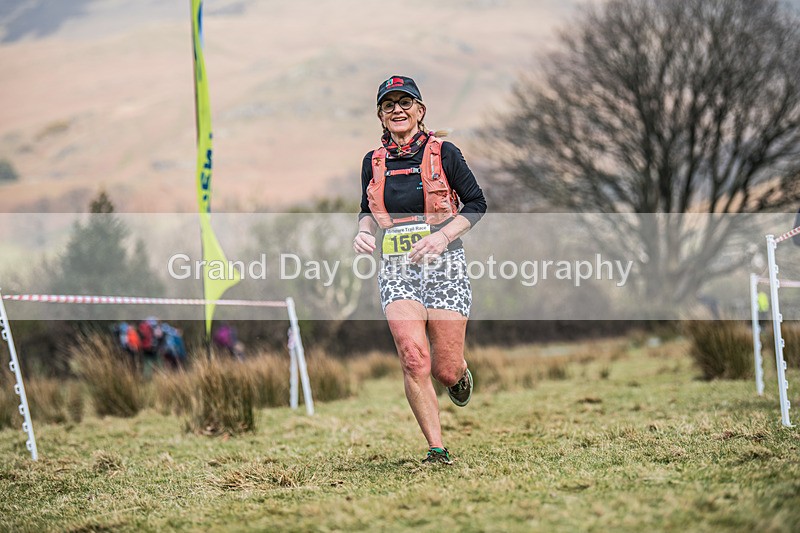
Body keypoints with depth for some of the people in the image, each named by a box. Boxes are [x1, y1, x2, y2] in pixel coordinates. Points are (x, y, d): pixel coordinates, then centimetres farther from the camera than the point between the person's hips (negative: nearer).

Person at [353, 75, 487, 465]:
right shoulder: (374, 162, 9)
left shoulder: (443, 153, -1)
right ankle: (437, 450, -9)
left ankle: (460, 373, 37)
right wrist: (364, 231, 0)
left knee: (446, 371, -3)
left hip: (444, 265, -2)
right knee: (414, 358, -19)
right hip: (396, 269, 2)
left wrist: (443, 236, -12)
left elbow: (476, 203, 3)